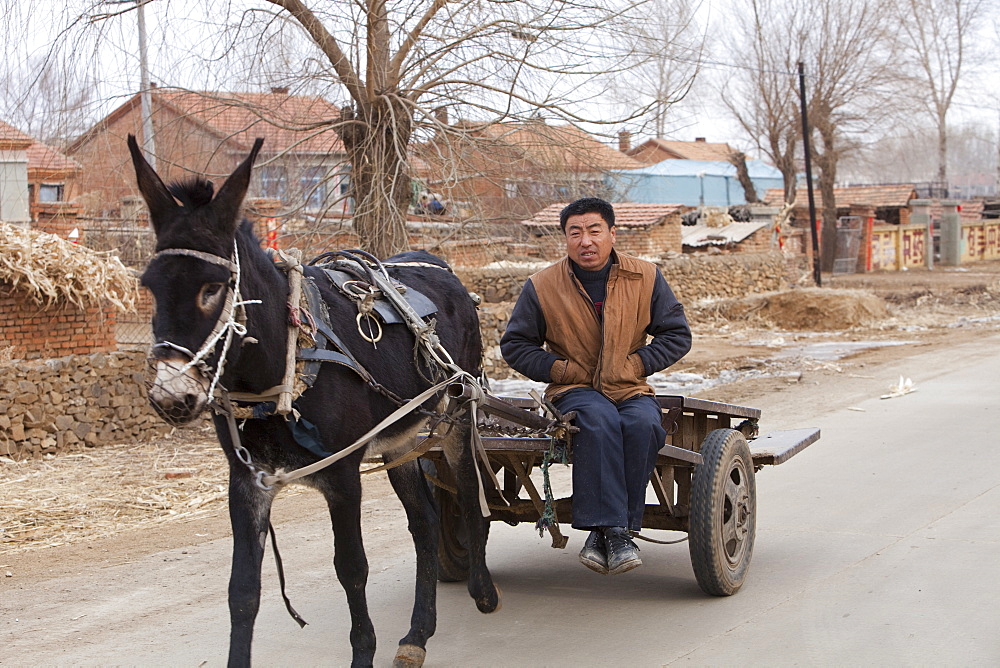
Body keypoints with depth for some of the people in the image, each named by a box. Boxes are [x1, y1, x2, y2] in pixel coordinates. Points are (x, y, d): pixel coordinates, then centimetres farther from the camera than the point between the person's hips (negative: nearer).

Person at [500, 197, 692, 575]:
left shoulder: (646, 278, 6)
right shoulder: (542, 286, 3)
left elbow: (677, 335, 10)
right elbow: (514, 345, 11)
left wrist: (635, 365, -4)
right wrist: (560, 369, -4)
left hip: (631, 390, 2)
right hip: (576, 391, -1)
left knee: (643, 425, -35)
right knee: (600, 421, -38)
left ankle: (605, 532, -28)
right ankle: (613, 530, -40)